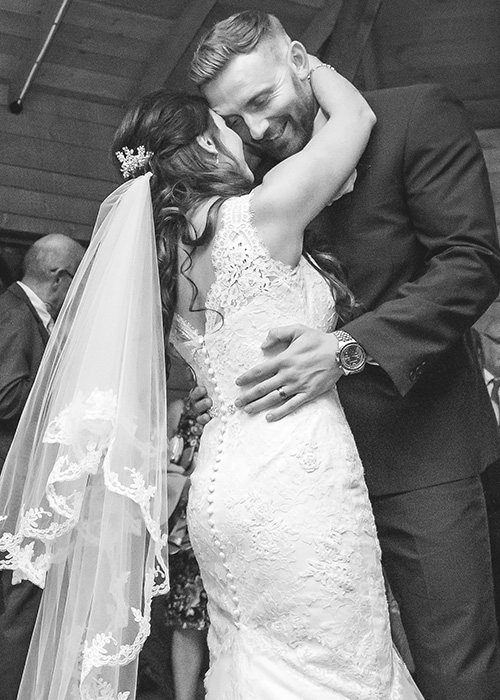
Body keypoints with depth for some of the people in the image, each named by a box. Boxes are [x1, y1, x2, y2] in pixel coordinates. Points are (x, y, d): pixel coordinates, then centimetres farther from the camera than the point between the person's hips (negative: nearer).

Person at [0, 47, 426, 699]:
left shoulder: (165, 259, 10)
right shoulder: (260, 211, -11)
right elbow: (357, 115, 3)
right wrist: (304, 63, 20)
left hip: (222, 482, 8)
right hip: (295, 480, -8)